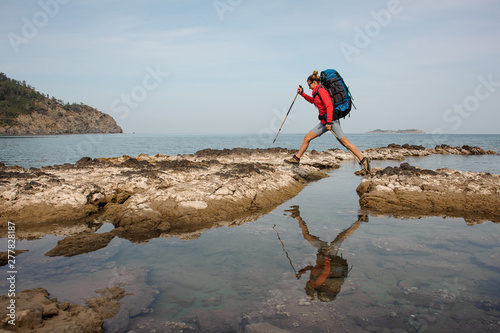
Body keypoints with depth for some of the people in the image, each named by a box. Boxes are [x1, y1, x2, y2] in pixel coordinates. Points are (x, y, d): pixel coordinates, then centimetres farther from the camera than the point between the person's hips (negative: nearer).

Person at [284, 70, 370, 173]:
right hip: (324, 121, 10)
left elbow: (329, 106, -22)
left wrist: (329, 122, -27)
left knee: (345, 142, -10)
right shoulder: (317, 92, 16)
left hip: (331, 119, -10)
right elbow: (312, 101, 38)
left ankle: (363, 160, -6)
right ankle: (296, 158, 17)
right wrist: (302, 93, 29)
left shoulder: (321, 90, -12)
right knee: (307, 138, 8)